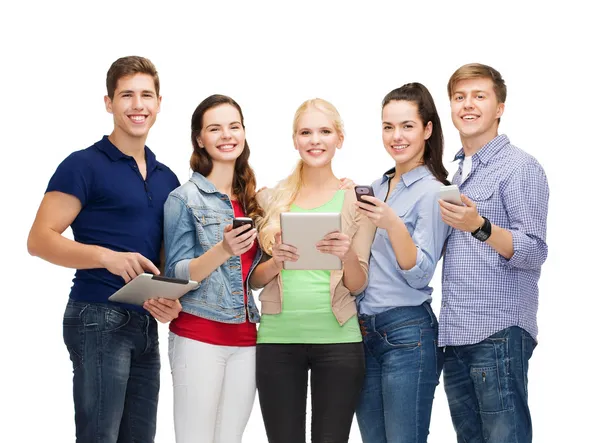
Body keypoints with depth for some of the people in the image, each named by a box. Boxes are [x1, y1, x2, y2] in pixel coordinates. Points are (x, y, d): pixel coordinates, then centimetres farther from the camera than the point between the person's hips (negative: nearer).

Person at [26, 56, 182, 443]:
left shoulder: (166, 178, 14)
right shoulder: (84, 166, -6)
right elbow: (40, 239, -12)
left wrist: (171, 299, -1)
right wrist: (106, 257, -25)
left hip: (146, 324, 7)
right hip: (99, 319, -7)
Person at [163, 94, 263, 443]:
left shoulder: (254, 199, 11)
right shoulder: (184, 198, -4)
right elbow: (176, 275, -8)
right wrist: (223, 251, -24)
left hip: (245, 337, 5)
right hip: (199, 337, -5)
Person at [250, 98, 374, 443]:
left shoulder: (356, 199, 2)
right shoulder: (272, 198, 6)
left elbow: (358, 285, 0)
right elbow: (253, 279, 8)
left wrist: (348, 255, -20)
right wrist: (275, 262, -13)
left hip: (338, 340, -1)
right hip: (277, 340, 1)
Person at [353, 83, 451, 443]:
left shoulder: (432, 191, -9)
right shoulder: (377, 188, 13)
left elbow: (420, 274, -16)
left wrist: (393, 224, -29)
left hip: (408, 333, -7)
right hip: (366, 332, 7)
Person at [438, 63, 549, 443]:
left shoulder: (520, 167, -5)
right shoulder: (459, 173, 18)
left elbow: (534, 252, -13)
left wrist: (480, 227, -27)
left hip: (498, 334, -7)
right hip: (455, 337, 7)